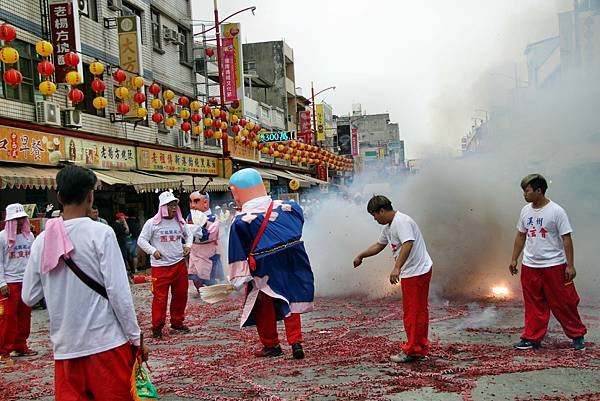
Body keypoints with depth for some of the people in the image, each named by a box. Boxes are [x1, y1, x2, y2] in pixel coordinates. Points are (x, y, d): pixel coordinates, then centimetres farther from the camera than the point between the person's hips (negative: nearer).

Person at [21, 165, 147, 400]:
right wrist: (135, 337, -4)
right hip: (107, 344, -4)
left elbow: (29, 297, 8)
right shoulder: (101, 234, -10)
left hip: (65, 347, 4)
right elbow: (118, 292, -12)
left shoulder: (42, 241, 2)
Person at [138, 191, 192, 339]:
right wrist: (153, 250, -15)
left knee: (181, 295, 11)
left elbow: (188, 235, 23)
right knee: (160, 297, -6)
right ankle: (157, 327, 5)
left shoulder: (180, 222, 7)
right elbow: (141, 240, -2)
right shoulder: (152, 223, -6)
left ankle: (177, 322, 27)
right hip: (160, 266, -5)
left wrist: (188, 245, 4)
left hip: (180, 264, 5)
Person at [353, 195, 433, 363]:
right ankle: (421, 349, 22)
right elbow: (379, 245, 30)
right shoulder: (388, 226, 15)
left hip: (416, 272, -11)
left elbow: (408, 244, -31)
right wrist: (360, 256, 34)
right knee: (419, 311, 15)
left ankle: (412, 351, 2)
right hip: (413, 272, 11)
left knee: (412, 312, -5)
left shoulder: (401, 221, -17)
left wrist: (397, 268, -37)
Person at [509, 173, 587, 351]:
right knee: (533, 305, 10)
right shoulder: (526, 210, 4)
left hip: (554, 266, -5)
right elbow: (520, 236, 14)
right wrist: (514, 259, 14)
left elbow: (566, 239, -11)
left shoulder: (556, 211, -13)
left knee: (563, 303, 4)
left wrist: (570, 265, -13)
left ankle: (577, 336, 21)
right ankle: (532, 338, 18)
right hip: (529, 266, 5)